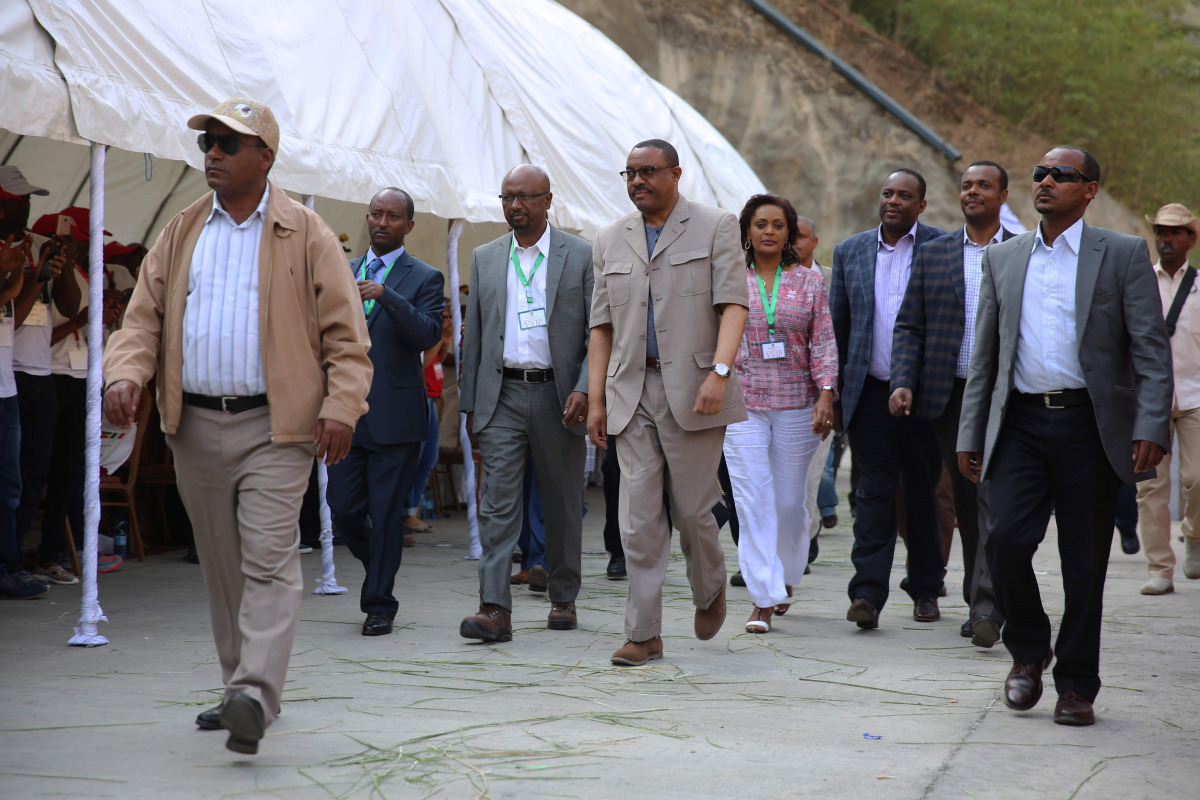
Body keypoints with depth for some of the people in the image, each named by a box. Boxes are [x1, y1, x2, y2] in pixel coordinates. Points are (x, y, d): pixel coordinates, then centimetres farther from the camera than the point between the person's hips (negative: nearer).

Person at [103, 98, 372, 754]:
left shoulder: (305, 234, 1)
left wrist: (341, 406, -13)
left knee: (268, 561, -13)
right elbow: (144, 316, 10)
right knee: (222, 567, 11)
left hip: (274, 427, -5)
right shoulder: (181, 233, 12)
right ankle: (239, 687, 21)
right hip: (196, 427, 5)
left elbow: (345, 333, 0)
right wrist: (124, 374, -9)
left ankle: (255, 697, -20)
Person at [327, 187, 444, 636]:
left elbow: (429, 335, -15)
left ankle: (379, 604, 7)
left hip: (395, 415, -4)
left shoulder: (424, 279, 0)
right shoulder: (343, 273, 14)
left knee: (386, 513, -2)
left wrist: (386, 296, -25)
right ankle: (378, 571, 30)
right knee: (343, 509, 4)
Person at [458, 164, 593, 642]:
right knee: (498, 502, -8)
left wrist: (584, 389, -14)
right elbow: (474, 335, 13)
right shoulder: (485, 259, 10)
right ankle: (495, 608, -13)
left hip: (558, 397, -1)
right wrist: (470, 404, 10)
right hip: (502, 396, 1)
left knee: (563, 504, 9)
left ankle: (563, 599, 23)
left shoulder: (581, 256, 1)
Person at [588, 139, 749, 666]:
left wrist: (719, 372, -20)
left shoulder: (716, 228, 3)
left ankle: (709, 592, 32)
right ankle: (644, 633, 2)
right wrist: (596, 399, 8)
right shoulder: (610, 241, 14)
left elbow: (733, 305, -6)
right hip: (631, 393, 3)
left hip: (691, 390, -3)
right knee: (638, 517, -2)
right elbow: (602, 325, 15)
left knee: (692, 509, 2)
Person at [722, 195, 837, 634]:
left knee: (789, 500, 6)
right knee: (754, 500, -9)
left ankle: (785, 577, 31)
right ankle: (764, 599, -9)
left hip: (796, 405, 1)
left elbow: (824, 342, 2)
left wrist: (826, 394, -9)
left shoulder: (810, 282, 6)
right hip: (742, 404, -1)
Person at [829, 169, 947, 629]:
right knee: (874, 490, -4)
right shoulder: (850, 252, 10)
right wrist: (835, 394, 7)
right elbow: (837, 327, 12)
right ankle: (868, 594, -9)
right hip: (871, 394, 1)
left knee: (924, 492, 8)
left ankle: (925, 588, 21)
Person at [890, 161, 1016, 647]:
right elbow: (909, 326, 8)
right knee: (965, 502, 8)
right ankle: (980, 601, 18)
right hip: (950, 396, 3)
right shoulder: (933, 254, 10)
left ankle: (987, 607, -16)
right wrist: (902, 382, -6)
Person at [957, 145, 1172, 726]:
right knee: (1005, 537, -14)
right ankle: (1028, 651, 10)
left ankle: (1076, 686, 14)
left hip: (1090, 425, -2)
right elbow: (984, 354, 16)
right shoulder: (1002, 258, 14)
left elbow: (1152, 350, -1)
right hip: (1021, 422, 2)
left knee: (1084, 563, 1)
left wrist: (1151, 429, -13)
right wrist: (970, 434, 11)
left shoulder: (1123, 255, 4)